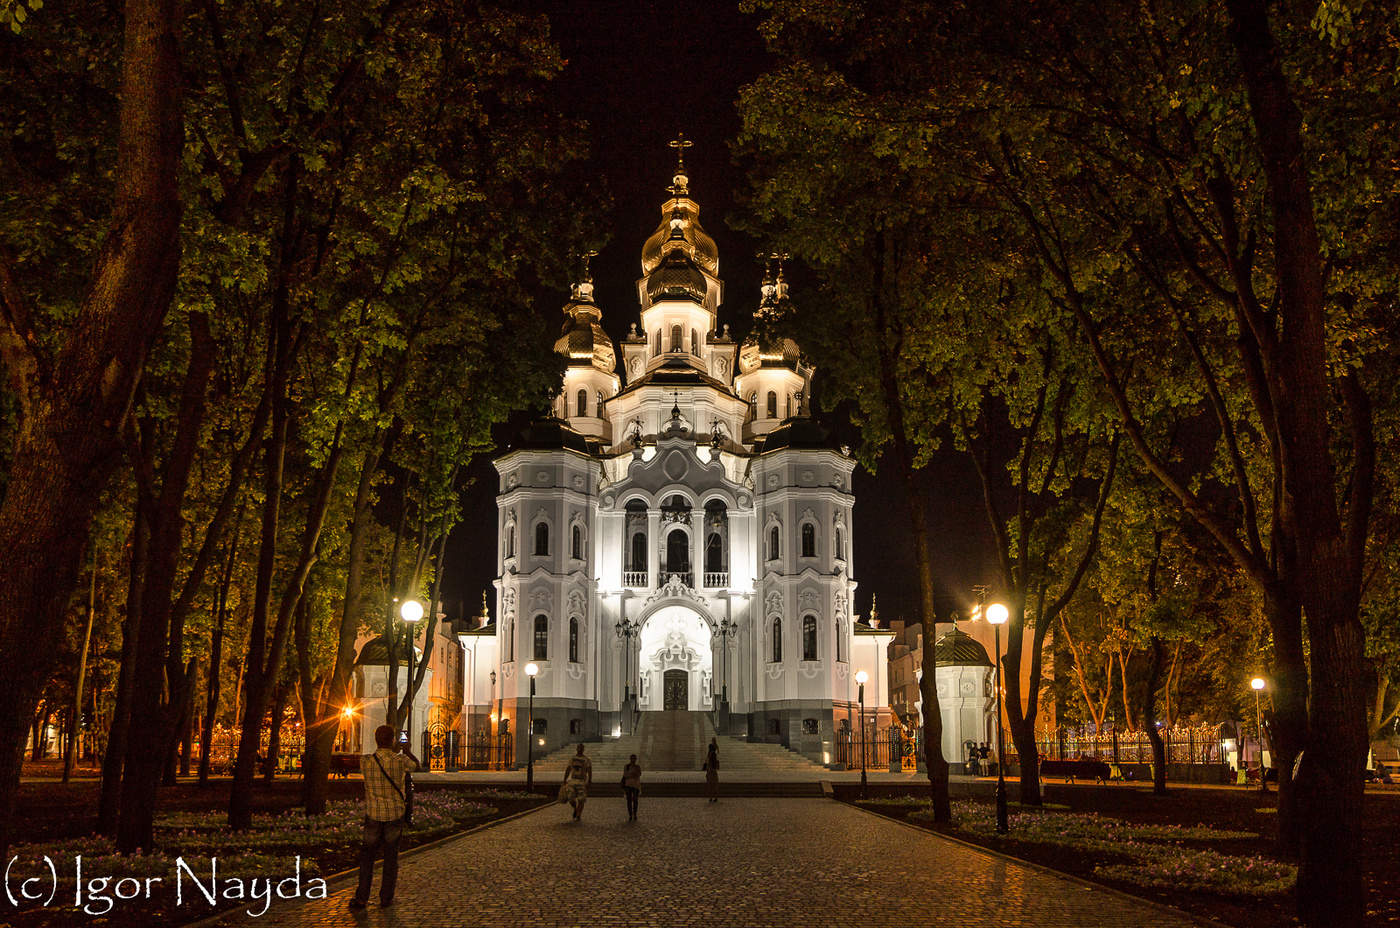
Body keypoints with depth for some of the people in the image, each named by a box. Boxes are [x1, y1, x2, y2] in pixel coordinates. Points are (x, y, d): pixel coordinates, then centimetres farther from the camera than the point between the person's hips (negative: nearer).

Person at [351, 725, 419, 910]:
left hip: (373, 815, 0)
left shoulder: (366, 761, -10)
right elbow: (416, 765, 12)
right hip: (395, 815, 0)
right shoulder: (401, 761, -10)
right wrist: (407, 751, 30)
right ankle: (386, 898, 15)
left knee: (367, 856, 11)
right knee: (391, 857, 11)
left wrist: (391, 752, 23)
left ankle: (361, 898, 11)